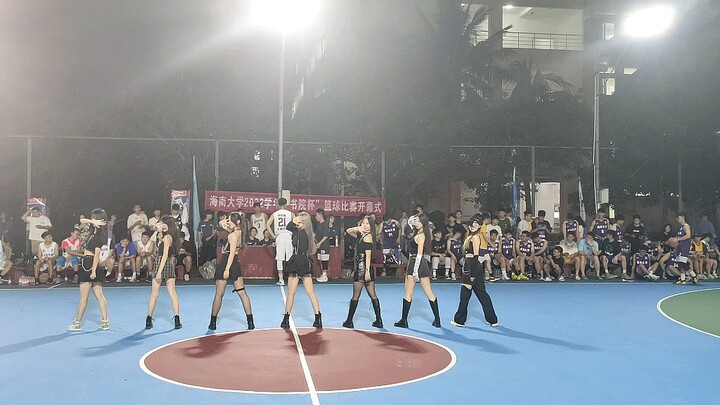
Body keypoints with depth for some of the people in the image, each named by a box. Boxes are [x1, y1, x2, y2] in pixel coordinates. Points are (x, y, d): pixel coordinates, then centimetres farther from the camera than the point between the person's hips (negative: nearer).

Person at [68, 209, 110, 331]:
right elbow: (81, 221, 16)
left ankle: (77, 323, 10)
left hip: (90, 265, -9)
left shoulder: (99, 235, -15)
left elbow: (97, 254, -20)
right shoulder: (94, 231, 11)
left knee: (83, 296, 1)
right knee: (99, 295, 6)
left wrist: (93, 271, -23)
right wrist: (91, 221, -5)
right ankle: (105, 322, 6)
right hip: (88, 265, 9)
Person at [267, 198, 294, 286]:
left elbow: (268, 225, -2)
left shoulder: (274, 214, 6)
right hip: (288, 236, -1)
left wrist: (273, 236, 1)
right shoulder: (290, 214, 2)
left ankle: (281, 280, 3)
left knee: (279, 259, 4)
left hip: (279, 236, 1)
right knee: (290, 259, 5)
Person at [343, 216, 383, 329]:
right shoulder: (361, 235, 14)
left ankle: (349, 321, 7)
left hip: (363, 268, -9)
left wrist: (367, 271, -23)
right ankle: (379, 321, 8)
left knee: (355, 296, 0)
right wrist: (356, 228, 2)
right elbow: (348, 231, 23)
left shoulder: (368, 237, -11)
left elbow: (368, 255, -17)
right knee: (373, 296, 6)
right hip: (360, 268, 9)